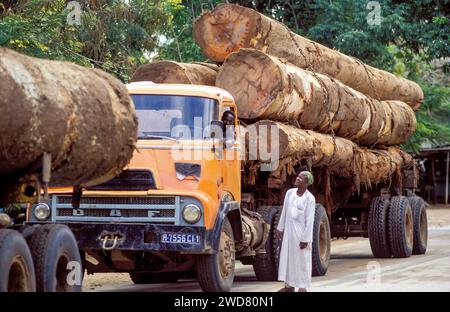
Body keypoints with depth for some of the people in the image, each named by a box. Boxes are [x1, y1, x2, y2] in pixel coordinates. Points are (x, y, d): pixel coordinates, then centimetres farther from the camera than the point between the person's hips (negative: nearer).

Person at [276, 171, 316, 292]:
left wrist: (305, 239, -16)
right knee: (287, 257, 12)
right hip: (288, 230, 6)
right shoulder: (290, 192, 4)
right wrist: (280, 228, 14)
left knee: (301, 259, 0)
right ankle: (289, 285, 23)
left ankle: (302, 287, 7)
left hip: (300, 232, -6)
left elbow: (309, 220, -14)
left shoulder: (309, 198, -13)